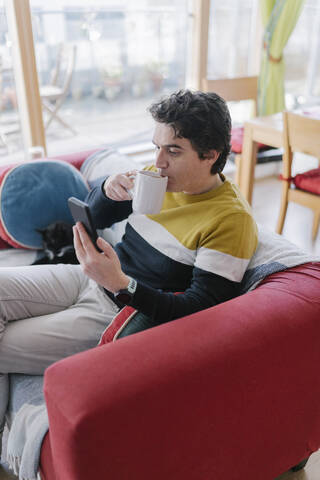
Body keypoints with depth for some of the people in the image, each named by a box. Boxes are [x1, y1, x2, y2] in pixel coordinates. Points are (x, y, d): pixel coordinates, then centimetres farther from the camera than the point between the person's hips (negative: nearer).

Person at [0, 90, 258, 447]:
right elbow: (93, 219, 13)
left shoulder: (231, 219, -19)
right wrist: (108, 190, -11)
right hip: (87, 280, 8)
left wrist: (120, 284, -33)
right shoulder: (161, 177, 3)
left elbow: (200, 310, -21)